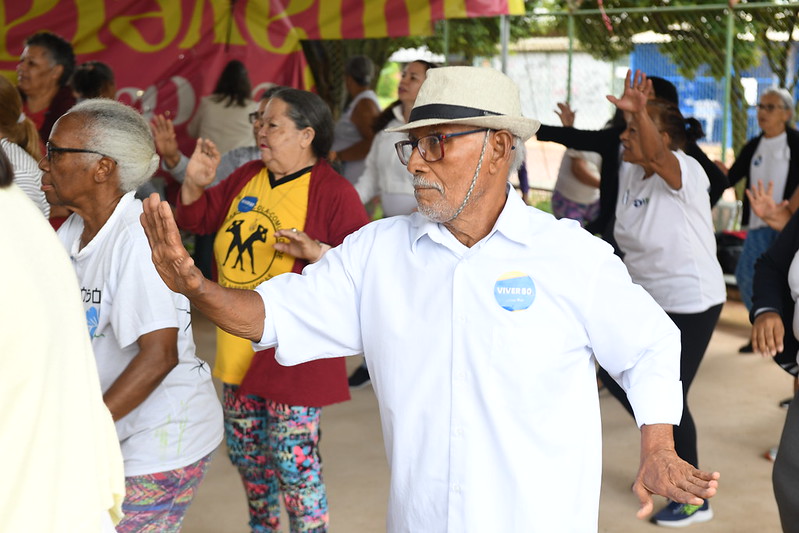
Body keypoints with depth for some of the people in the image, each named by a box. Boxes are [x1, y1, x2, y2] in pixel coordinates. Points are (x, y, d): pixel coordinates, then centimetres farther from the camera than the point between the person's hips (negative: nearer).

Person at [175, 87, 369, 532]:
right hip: (241, 345, 8)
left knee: (295, 463, -5)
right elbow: (197, 218, 17)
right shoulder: (248, 177, 10)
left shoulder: (333, 191, -12)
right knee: (245, 452, 20)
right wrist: (195, 181, -2)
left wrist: (315, 251, -32)